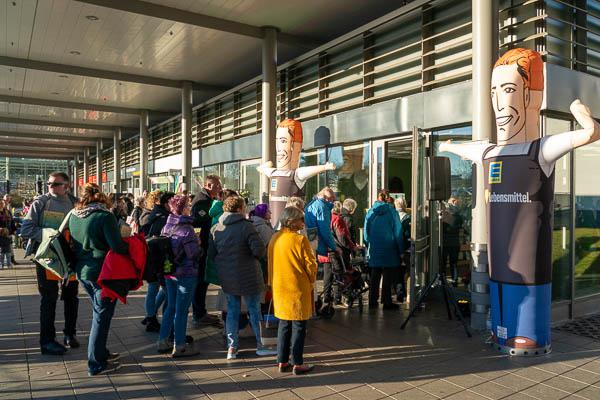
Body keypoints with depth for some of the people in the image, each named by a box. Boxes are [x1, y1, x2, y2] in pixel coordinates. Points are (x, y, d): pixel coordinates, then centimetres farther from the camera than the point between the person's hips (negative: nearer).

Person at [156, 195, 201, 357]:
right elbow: (194, 253, -21)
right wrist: (198, 245, -2)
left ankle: (163, 341, 27)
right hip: (186, 274, -7)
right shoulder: (186, 228, -19)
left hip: (169, 272, 7)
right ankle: (179, 346, 12)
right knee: (181, 310, 2)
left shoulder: (167, 226, 4)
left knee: (171, 307, 19)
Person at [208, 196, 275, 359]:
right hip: (248, 277, -5)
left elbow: (211, 254, 6)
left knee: (232, 310, 14)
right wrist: (258, 254, -1)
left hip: (226, 278, 5)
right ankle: (260, 345, 18)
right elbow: (259, 249, -23)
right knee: (254, 310, 9)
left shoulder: (215, 229, 2)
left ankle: (232, 348, 17)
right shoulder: (246, 226, -16)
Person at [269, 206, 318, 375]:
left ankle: (282, 362, 21)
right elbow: (310, 264, -13)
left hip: (280, 289, 6)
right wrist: (311, 280, 6)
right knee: (299, 327, 5)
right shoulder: (300, 239, -16)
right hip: (299, 288, -6)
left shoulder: (274, 239, 2)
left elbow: (271, 263, 11)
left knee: (284, 325, 16)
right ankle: (298, 364, 12)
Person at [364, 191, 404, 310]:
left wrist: (369, 247, 13)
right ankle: (386, 302, 6)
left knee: (375, 275, 12)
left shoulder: (370, 212, 4)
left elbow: (366, 232, 6)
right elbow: (398, 232, -6)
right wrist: (400, 250, -2)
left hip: (374, 250, 4)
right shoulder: (391, 211, -7)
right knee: (388, 276, 4)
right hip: (389, 250, -4)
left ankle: (373, 301, 16)